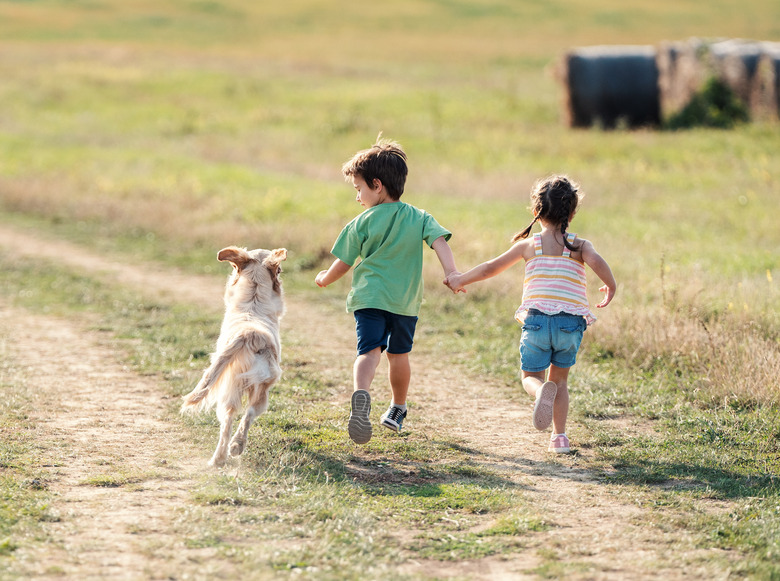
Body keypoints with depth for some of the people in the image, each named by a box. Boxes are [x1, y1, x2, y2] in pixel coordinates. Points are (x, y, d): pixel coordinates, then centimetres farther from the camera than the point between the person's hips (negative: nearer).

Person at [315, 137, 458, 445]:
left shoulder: (362, 223, 2)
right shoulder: (420, 218, 7)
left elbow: (343, 263, 9)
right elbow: (439, 240, -10)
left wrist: (325, 278, 28)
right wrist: (451, 272, -22)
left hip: (370, 298, -3)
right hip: (406, 302, 3)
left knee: (369, 350, -15)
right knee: (399, 354, 21)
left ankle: (361, 394, -44)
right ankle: (397, 410, 35)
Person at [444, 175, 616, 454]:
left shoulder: (529, 245, 9)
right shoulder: (580, 246, 7)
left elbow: (490, 268, 13)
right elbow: (596, 262, -15)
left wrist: (460, 280, 27)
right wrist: (611, 287, 2)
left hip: (537, 319, -1)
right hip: (572, 321, 1)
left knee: (531, 376, 11)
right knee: (560, 378, 18)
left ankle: (542, 391, -26)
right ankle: (559, 436, 10)